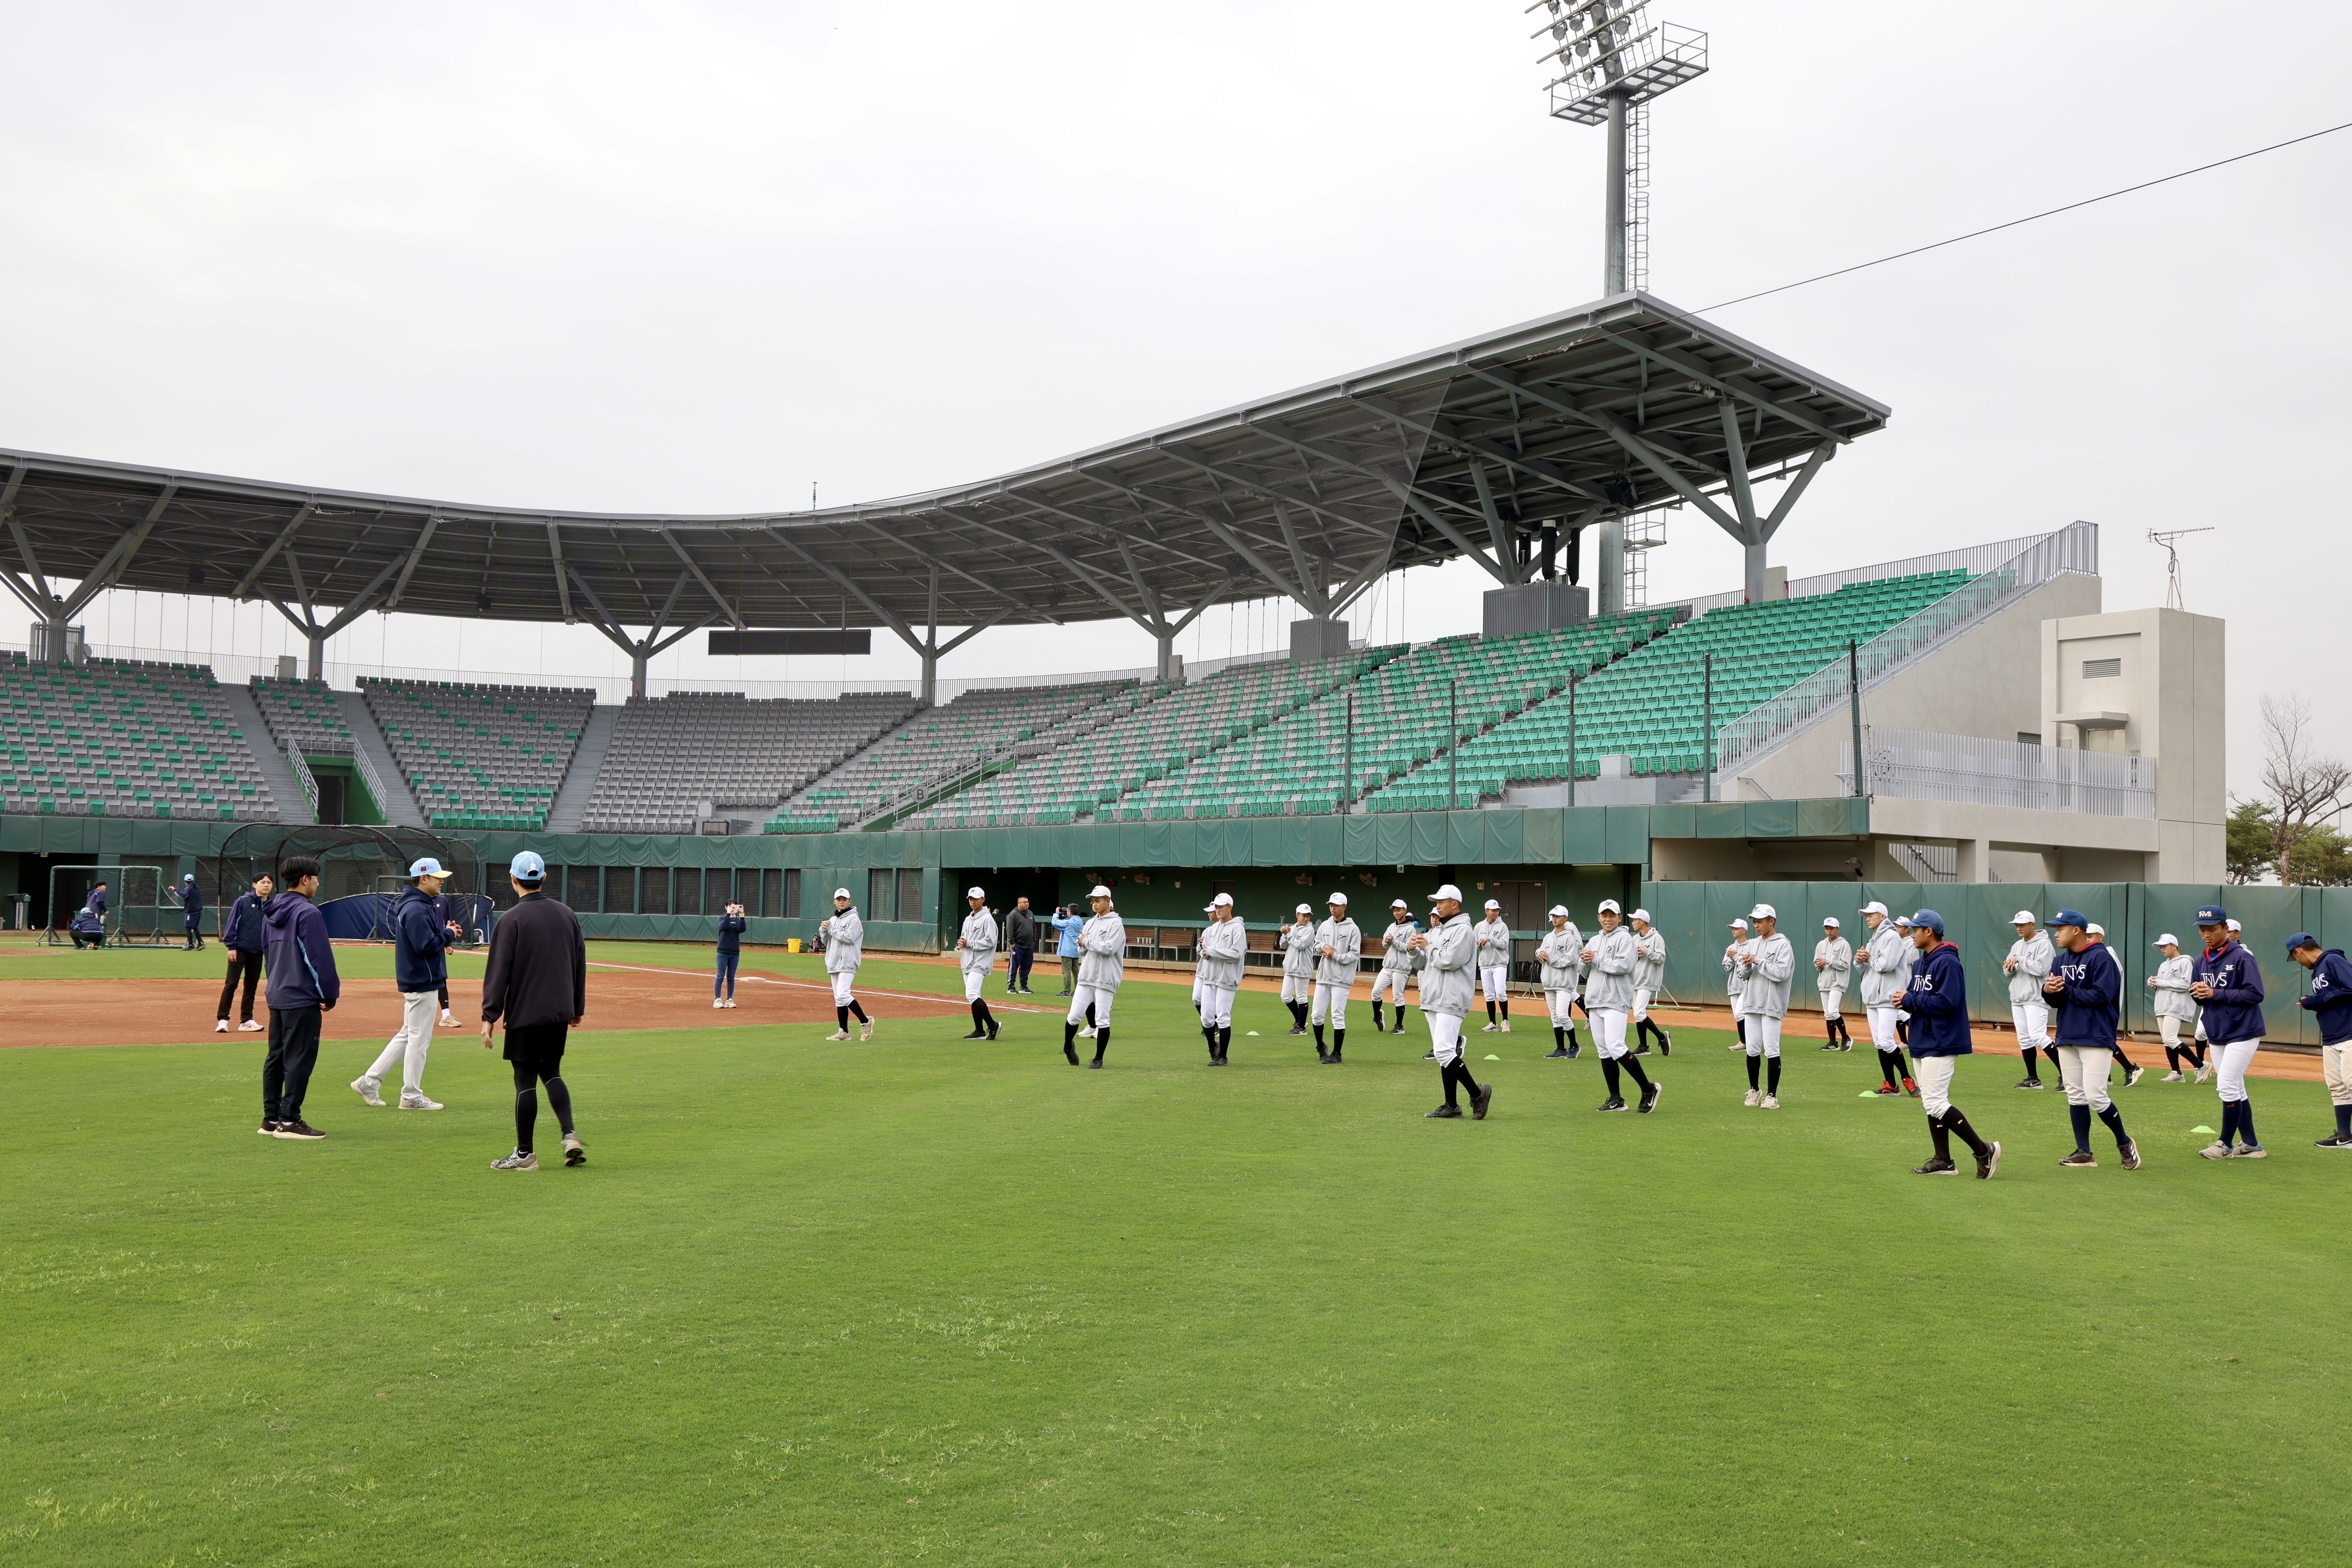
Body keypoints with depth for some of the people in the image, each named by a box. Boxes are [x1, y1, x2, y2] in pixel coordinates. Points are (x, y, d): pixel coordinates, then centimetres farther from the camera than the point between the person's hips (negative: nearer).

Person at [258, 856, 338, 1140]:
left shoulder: (271, 913, 12)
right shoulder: (307, 912, -15)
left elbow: (267, 954, 20)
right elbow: (320, 958, -15)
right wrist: (330, 995, -7)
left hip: (276, 997, 9)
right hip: (302, 999, -9)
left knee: (276, 1058, 12)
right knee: (299, 1059, -5)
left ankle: (271, 1119, 17)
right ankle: (289, 1121, -4)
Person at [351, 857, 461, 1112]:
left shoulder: (411, 905, 14)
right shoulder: (416, 909, -19)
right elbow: (425, 946, -26)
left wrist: (443, 936, 4)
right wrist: (449, 934, -12)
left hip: (415, 981, 10)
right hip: (423, 983, -10)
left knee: (408, 1035, 18)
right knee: (419, 1040, -1)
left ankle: (369, 1082, 20)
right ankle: (411, 1097, 8)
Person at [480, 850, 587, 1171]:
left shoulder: (512, 919, -10)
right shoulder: (567, 915, 7)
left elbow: (499, 972, -12)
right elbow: (580, 964, 13)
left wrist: (489, 1016, -8)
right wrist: (577, 1008, 21)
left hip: (525, 1013, -5)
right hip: (560, 1012, 5)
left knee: (526, 1080, 1)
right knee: (551, 1072, 18)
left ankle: (524, 1154, 7)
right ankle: (570, 1134, 2)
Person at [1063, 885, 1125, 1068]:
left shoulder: (1115, 924, -7)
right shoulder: (1090, 923, 16)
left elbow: (1109, 948, -20)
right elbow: (1082, 951, 17)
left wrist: (1087, 941, -10)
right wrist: (1082, 946, -6)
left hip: (1105, 979, -6)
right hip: (1086, 977, 6)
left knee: (1103, 1019, -2)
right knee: (1074, 1015, 5)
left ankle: (1099, 1058, 7)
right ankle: (1068, 1047, 27)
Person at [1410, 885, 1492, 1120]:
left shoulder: (1463, 931, -9)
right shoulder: (1436, 931, 19)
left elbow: (1448, 961, -21)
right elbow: (1423, 964, 19)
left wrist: (1428, 947, -7)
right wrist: (1415, 949, 0)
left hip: (1451, 1001, -9)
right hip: (1432, 1001, 9)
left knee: (1444, 1051, -18)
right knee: (1442, 1053, 8)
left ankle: (1478, 1093, -5)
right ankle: (1451, 1106, 10)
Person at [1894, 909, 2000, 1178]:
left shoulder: (1948, 963, -15)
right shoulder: (1919, 963, 15)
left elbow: (1946, 1003, -24)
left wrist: (1910, 1000, -17)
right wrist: (1904, 1001, -4)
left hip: (1942, 1043, -10)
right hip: (1922, 1042, 10)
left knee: (1935, 1102, -14)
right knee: (1931, 1101, 11)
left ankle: (1984, 1150, -7)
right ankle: (1943, 1161, 16)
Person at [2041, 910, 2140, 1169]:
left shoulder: (2101, 958, -10)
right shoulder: (2060, 961, 14)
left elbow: (2100, 996, -19)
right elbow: (2055, 1000, 11)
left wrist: (2065, 990, -14)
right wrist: (2048, 990, -11)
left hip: (2096, 1038, -8)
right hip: (2067, 1038, 8)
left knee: (2096, 1097, -11)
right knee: (2075, 1097, 7)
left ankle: (2124, 1143, 10)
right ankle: (2084, 1153, 12)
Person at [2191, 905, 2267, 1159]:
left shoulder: (2242, 957, -12)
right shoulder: (2202, 961, 10)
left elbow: (2256, 994, -19)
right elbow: (2199, 994, 15)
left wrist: (2216, 994, -22)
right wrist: (2196, 992, -8)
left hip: (2242, 1033, -7)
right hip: (2216, 1035, 8)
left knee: (2227, 1086, -11)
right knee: (2236, 1090, 11)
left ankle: (2226, 1144, 0)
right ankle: (2251, 1145, 19)